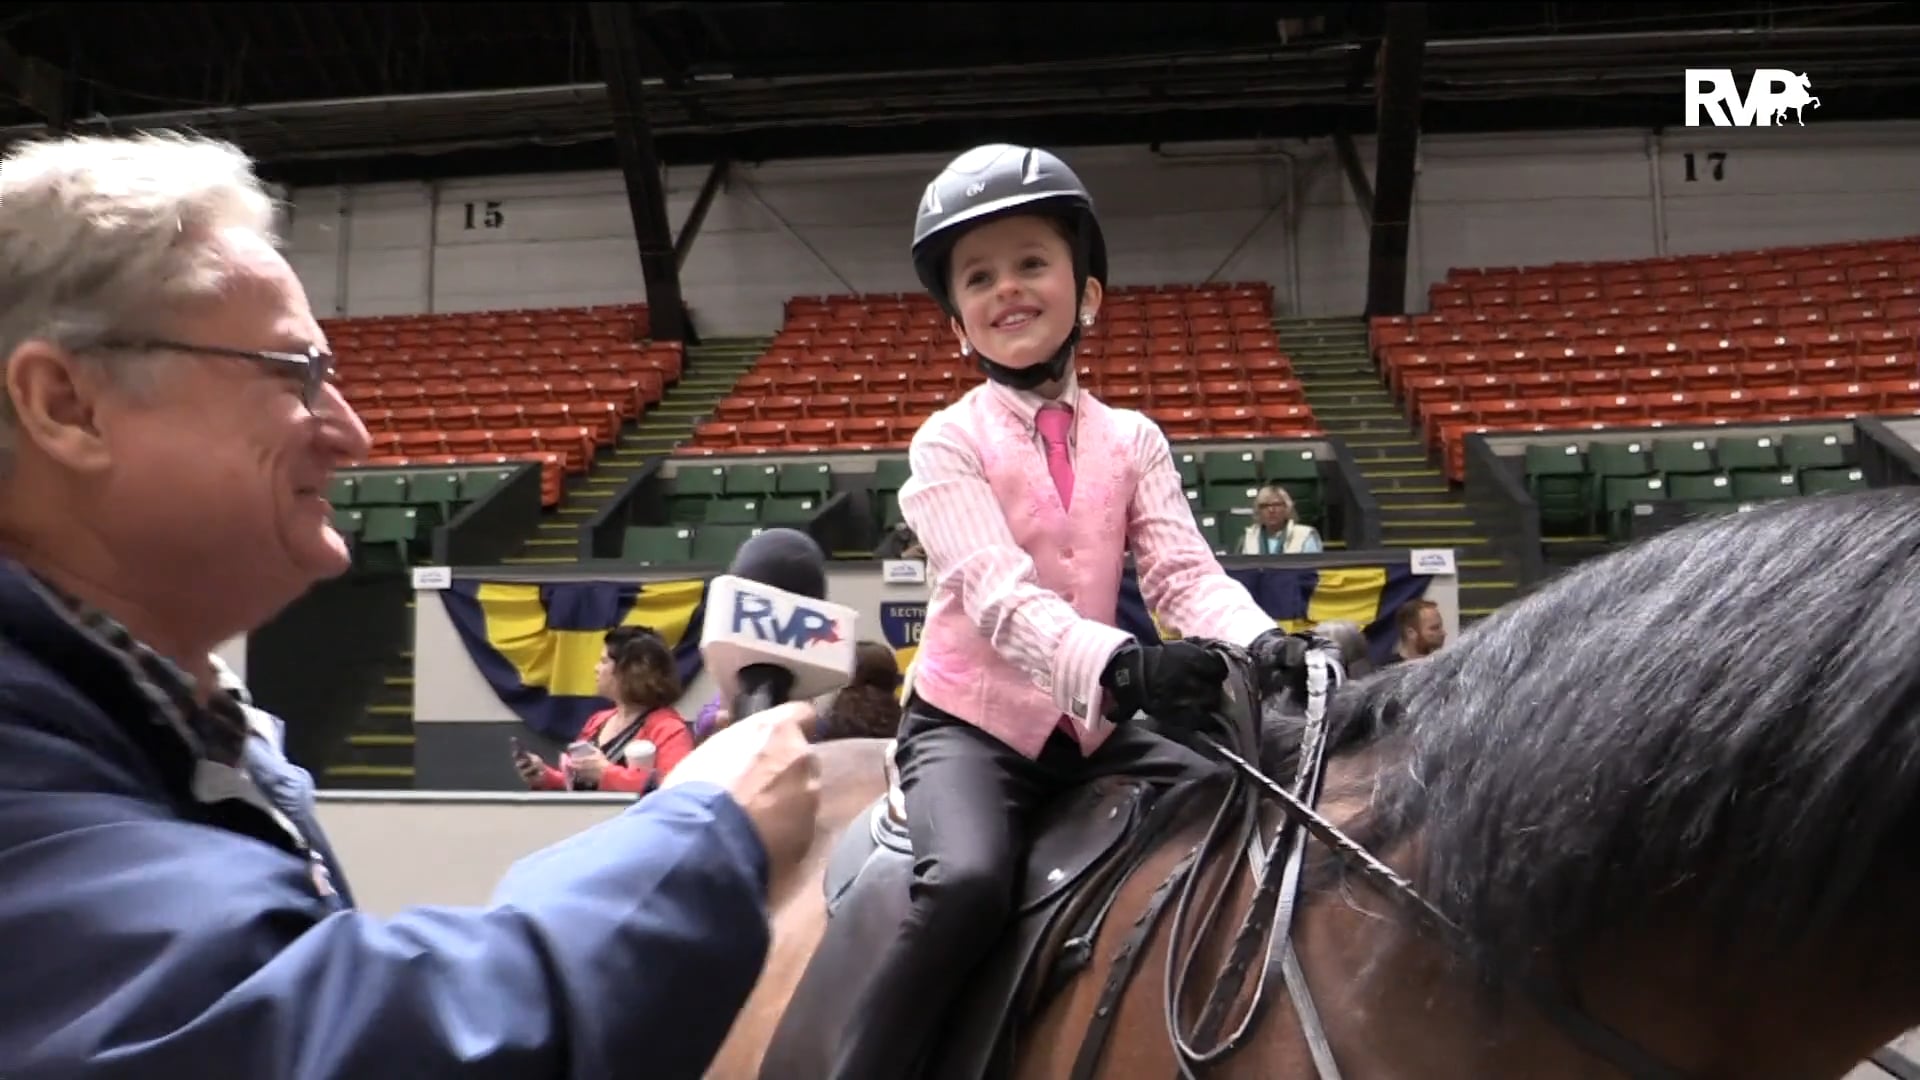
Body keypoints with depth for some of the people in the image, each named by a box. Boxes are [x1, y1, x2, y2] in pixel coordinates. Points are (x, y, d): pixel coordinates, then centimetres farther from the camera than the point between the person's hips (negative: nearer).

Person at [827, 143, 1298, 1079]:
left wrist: (1261, 646, -30)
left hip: (1094, 726, 5)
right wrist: (1122, 663, -42)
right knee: (968, 883, -31)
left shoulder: (1133, 441, 5)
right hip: (971, 722, -4)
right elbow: (997, 592, -23)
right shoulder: (949, 443, -8)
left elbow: (1184, 571, -7)